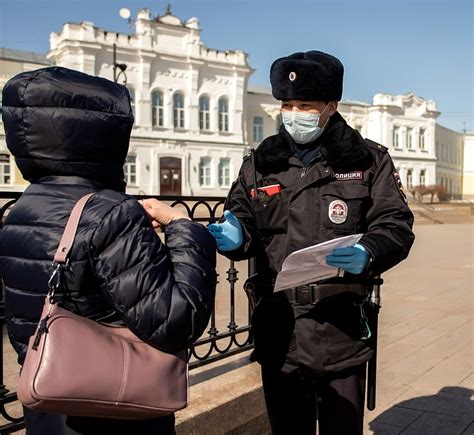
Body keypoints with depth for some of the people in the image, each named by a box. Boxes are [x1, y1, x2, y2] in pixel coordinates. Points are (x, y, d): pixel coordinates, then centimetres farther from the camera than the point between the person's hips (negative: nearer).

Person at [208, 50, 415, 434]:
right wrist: (235, 236, -15)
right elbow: (242, 220, 10)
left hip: (342, 329, -2)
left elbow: (396, 225, -2)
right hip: (278, 328, 2)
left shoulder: (369, 160, 2)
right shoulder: (259, 165, 7)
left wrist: (368, 254, -23)